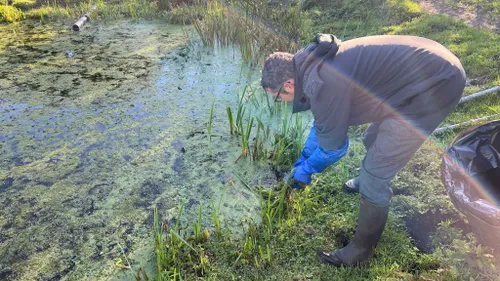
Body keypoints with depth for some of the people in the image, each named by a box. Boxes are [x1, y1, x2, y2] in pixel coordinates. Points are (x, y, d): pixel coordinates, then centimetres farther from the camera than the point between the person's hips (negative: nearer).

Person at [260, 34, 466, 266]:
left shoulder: (322, 83, -26)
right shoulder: (314, 62, 4)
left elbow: (332, 147, -12)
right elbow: (324, 122, 18)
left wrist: (305, 170, 6)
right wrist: (302, 160, 22)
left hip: (434, 86, -10)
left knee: (374, 173, -4)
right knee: (373, 140, 27)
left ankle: (362, 249, 17)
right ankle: (370, 183, 57)